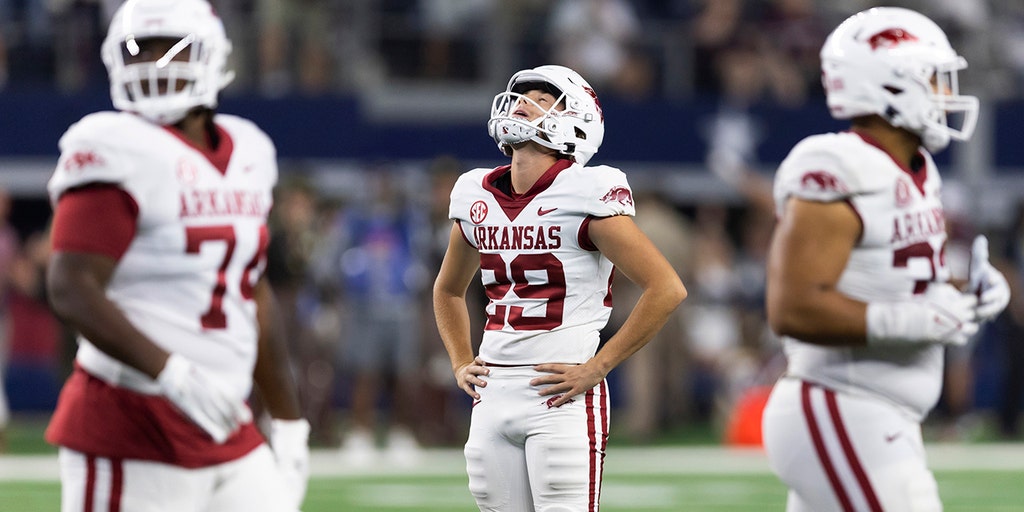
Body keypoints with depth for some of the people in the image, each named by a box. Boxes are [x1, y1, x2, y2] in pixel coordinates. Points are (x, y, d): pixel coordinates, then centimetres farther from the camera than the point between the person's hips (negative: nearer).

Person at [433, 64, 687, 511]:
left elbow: (667, 289, -12)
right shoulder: (476, 195, 11)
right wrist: (460, 364, 15)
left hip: (560, 396, -6)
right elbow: (448, 290, 30)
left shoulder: (584, 194, -8)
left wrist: (595, 368, -12)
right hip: (493, 395, 6)